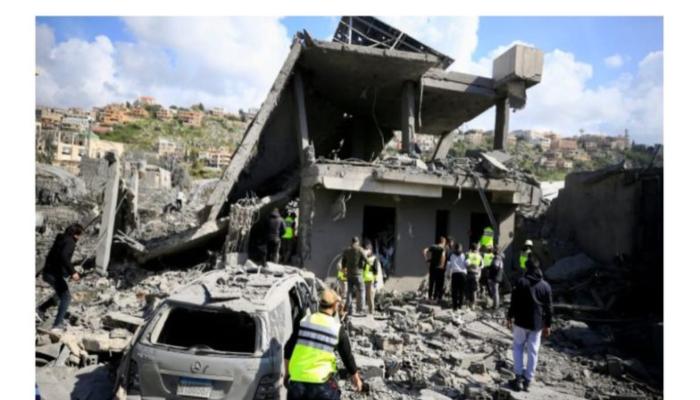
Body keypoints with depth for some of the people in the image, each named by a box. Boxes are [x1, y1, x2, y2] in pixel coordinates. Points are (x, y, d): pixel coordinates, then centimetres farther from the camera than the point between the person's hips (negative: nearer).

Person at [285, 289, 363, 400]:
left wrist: (287, 372, 23)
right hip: (321, 383, -3)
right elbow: (347, 357, 4)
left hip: (296, 379, 3)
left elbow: (288, 349, 8)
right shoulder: (337, 329, -5)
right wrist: (356, 378, 21)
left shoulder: (304, 321, 1)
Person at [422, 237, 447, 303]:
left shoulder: (433, 247, 7)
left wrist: (427, 259, 5)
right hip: (439, 268, -5)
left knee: (431, 282, 12)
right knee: (438, 284, 4)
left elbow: (424, 251, 0)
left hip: (432, 266, 5)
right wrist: (442, 265, -15)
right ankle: (435, 297, 4)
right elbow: (443, 255, -25)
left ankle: (429, 296, 16)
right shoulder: (443, 249, -7)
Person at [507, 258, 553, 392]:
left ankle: (519, 377, 5)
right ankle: (527, 380, 13)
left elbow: (514, 302, -9)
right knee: (533, 351, 9)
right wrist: (547, 325, 13)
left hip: (521, 321, -3)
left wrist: (510, 317, 1)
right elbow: (548, 308, 6)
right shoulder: (546, 286, 3)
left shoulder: (521, 282, -9)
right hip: (537, 324, 3)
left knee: (518, 347, 12)